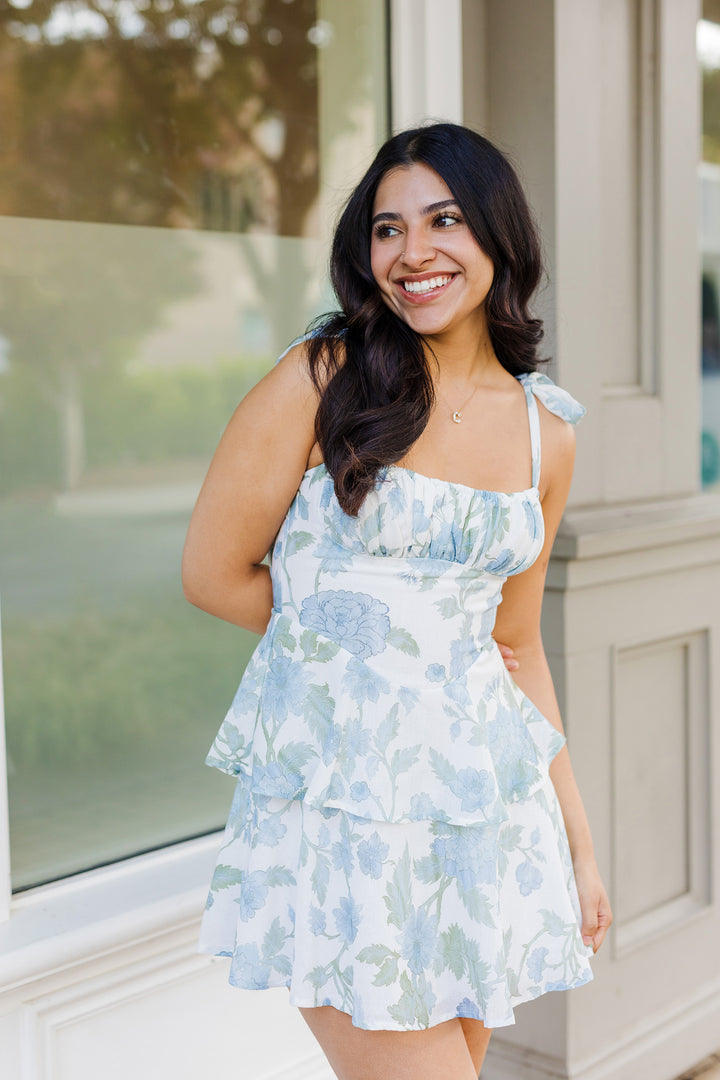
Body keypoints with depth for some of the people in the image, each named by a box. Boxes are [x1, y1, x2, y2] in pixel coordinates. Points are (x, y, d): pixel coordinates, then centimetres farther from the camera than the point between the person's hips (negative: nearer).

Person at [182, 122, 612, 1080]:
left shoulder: (546, 431, 7)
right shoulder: (322, 379, -6)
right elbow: (214, 572, -2)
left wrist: (578, 844, 15)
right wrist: (347, 637, 7)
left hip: (488, 799, 4)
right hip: (338, 793, -4)